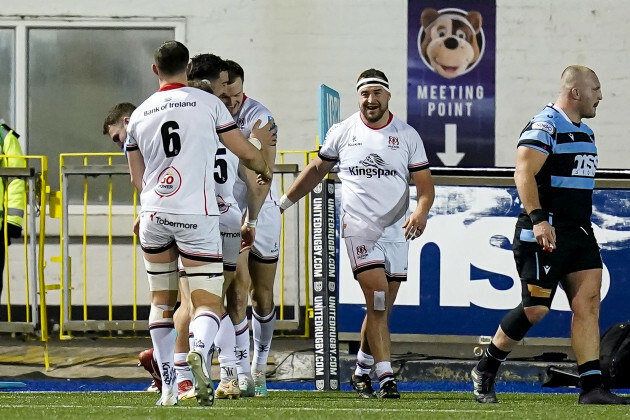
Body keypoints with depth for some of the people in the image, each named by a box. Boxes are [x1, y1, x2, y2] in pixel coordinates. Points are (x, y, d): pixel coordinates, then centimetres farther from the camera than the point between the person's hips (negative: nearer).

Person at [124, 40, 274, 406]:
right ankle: (200, 350, -34)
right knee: (208, 302, -2)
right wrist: (265, 170, 29)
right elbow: (246, 152, 7)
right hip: (196, 215, -3)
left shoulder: (139, 116, 11)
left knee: (162, 300, 17)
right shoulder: (208, 103, 0)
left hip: (154, 214, 3)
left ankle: (168, 386, 13)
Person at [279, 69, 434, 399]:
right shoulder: (342, 132, 5)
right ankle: (385, 377, -17)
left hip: (396, 232, 2)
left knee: (382, 309, 4)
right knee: (378, 301, -15)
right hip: (359, 228, -2)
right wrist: (282, 203, 21)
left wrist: (421, 211, -15)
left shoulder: (407, 136, 6)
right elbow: (316, 170, 19)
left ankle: (362, 370, 23)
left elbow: (425, 185, 6)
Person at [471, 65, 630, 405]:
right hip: (546, 233, -9)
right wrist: (538, 219, -29)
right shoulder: (545, 126, -12)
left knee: (588, 303, -3)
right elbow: (523, 174, -21)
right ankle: (484, 371, 11)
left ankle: (591, 388, -7)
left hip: (579, 233, 9)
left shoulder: (584, 132, 18)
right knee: (536, 307, -7)